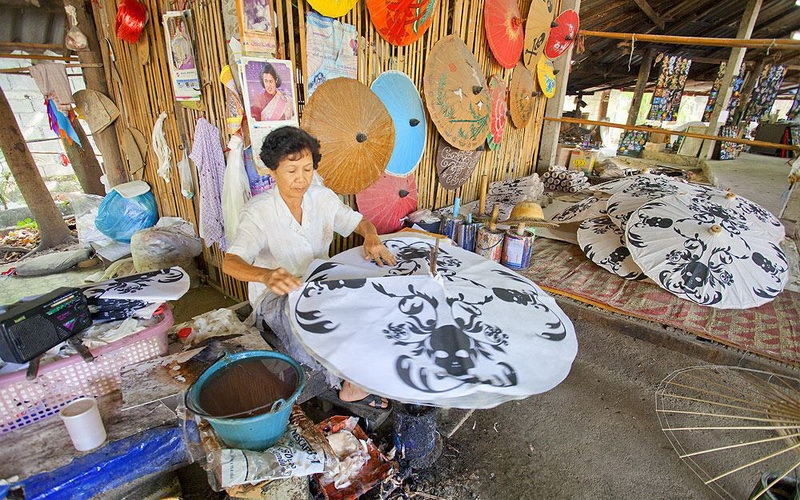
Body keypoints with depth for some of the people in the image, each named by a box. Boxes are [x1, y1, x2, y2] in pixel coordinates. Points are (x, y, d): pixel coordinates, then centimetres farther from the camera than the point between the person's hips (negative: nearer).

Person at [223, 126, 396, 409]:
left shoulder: (322, 197, -6)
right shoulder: (258, 212, -20)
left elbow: (359, 221, 2)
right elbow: (230, 262, -31)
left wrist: (371, 237, -23)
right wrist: (267, 276, -54)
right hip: (276, 298, -4)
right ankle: (350, 383, -14)